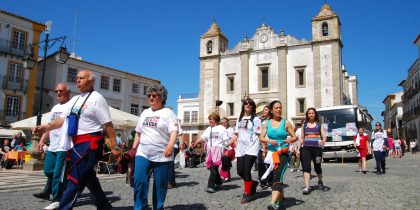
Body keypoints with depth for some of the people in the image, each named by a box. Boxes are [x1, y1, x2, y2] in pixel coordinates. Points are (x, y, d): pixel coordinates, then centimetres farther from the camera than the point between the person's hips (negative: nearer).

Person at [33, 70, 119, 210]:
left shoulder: (96, 98, -8)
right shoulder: (74, 100, 16)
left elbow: (108, 124, -12)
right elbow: (62, 119, 12)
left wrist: (115, 146, -13)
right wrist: (46, 127, -6)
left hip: (90, 143, -9)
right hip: (77, 143, 9)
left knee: (76, 177, -8)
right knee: (86, 175, 17)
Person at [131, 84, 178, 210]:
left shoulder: (167, 112, -3)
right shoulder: (145, 112, 15)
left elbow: (174, 131, -15)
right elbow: (138, 132, 21)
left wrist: (170, 145, -32)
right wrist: (134, 148, 17)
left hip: (162, 155, -4)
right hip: (143, 153, 4)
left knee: (160, 185, 5)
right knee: (139, 181, -7)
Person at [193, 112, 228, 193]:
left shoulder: (221, 128, 0)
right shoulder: (208, 129, 16)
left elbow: (226, 141, -2)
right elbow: (203, 137, 5)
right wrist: (196, 142, -11)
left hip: (218, 151, -6)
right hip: (210, 151, 6)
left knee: (213, 168, -13)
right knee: (213, 168, 12)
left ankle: (211, 186, -12)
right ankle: (218, 182, 31)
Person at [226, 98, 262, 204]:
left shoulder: (256, 119, -1)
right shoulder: (239, 119, 16)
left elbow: (259, 135, -6)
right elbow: (236, 134, 17)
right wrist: (227, 144, 6)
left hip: (251, 148, -6)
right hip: (240, 149, 6)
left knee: (246, 171, -10)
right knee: (240, 171, 5)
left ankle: (247, 194, 5)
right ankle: (253, 183, 32)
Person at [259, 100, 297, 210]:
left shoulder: (286, 122, 0)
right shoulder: (267, 123, 6)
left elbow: (295, 137, 3)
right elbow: (261, 138, 1)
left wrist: (290, 140, -20)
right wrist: (269, 141, -20)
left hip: (283, 153, -4)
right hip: (271, 153, 4)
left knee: (277, 176, -20)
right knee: (275, 176, 15)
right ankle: (281, 196, 39)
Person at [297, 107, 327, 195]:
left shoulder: (319, 125, 7)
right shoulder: (304, 125, 13)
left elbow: (324, 136, -2)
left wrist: (323, 141, -25)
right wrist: (298, 148, 10)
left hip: (317, 148, -1)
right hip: (306, 148, 1)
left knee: (317, 167, 11)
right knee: (306, 167, -11)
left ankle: (320, 181, 39)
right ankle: (307, 187, -14)